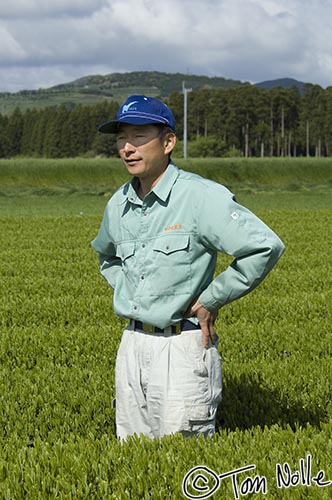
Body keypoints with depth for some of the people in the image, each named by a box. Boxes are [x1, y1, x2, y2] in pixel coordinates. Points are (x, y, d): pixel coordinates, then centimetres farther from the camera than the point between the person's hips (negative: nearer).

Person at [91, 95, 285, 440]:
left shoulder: (201, 197, -14)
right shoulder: (118, 204, 8)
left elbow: (266, 247, -21)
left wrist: (211, 300, -14)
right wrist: (126, 295, 13)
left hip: (183, 344, -6)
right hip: (132, 343, 7)